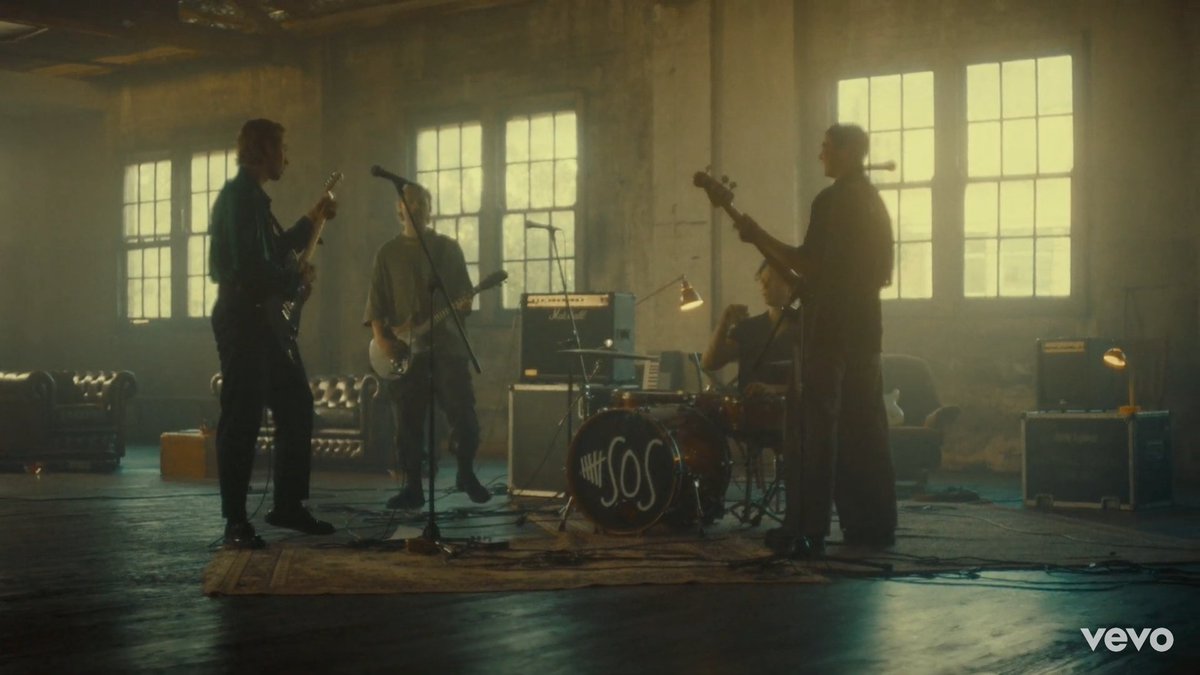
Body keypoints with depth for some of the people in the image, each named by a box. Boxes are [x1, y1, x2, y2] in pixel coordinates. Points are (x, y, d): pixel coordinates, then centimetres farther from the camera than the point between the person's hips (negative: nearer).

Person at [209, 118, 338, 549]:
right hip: (243, 319, -11)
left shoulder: (253, 197, 18)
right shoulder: (239, 195, -13)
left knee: (297, 408, 12)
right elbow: (250, 266, -23)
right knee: (242, 420, -8)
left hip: (264, 320, 11)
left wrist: (312, 221, 28)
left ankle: (288, 505, 20)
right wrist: (297, 280, -9)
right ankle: (235, 521, -3)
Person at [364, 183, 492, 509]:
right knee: (408, 424, 0)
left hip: (446, 344, 0)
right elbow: (376, 301, 6)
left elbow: (464, 291, 10)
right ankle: (413, 488, 9)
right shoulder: (387, 253, 10)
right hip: (403, 350, 0)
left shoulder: (448, 248, 12)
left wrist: (464, 304, -13)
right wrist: (381, 338, -8)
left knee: (464, 415, -6)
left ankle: (466, 474, 13)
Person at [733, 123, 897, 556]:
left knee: (814, 429, -10)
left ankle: (805, 530, -13)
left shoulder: (832, 201, -11)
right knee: (865, 427, 10)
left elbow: (809, 267, -17)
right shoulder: (873, 201, 17)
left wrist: (759, 237, -8)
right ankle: (874, 524, 12)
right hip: (865, 325, 9)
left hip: (830, 328, -9)